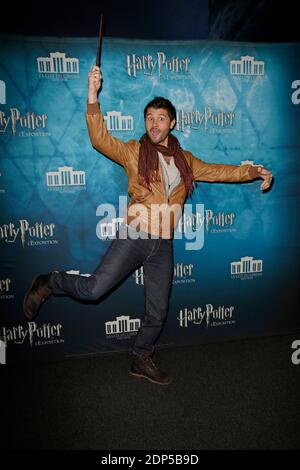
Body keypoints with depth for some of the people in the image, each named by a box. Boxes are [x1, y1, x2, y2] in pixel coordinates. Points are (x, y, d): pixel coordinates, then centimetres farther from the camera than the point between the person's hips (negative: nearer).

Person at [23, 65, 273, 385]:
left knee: (158, 313, 12)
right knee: (93, 290, -16)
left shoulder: (184, 160, 15)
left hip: (163, 245, 5)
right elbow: (100, 139, -11)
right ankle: (50, 283, 15)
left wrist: (253, 172, 16)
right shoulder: (134, 151, 1)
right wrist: (93, 96, -20)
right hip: (133, 238, -4)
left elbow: (217, 171, 22)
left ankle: (141, 360, 36)